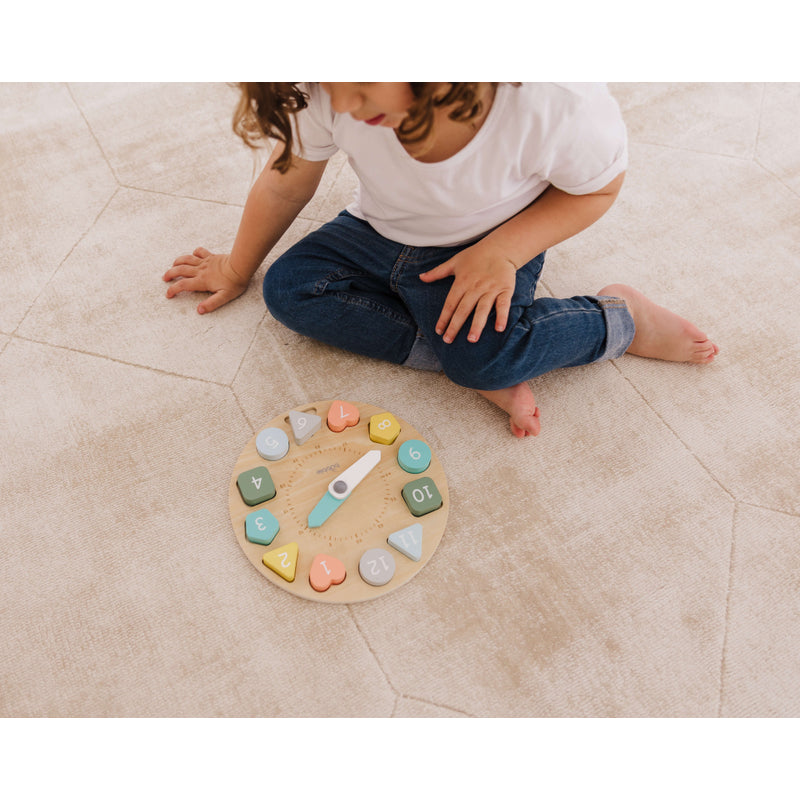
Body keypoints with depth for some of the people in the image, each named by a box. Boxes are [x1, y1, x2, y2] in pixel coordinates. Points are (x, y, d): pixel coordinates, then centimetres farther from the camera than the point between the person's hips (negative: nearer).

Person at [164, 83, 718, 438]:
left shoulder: (557, 103, -35)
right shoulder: (326, 98, -26)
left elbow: (597, 187, -13)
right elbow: (285, 184, -7)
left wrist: (503, 251, -27)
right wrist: (237, 270, 8)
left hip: (490, 245, -4)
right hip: (380, 234, 5)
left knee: (479, 355, -32)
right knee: (288, 288, -18)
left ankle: (622, 317, -3)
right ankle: (489, 369, -19)